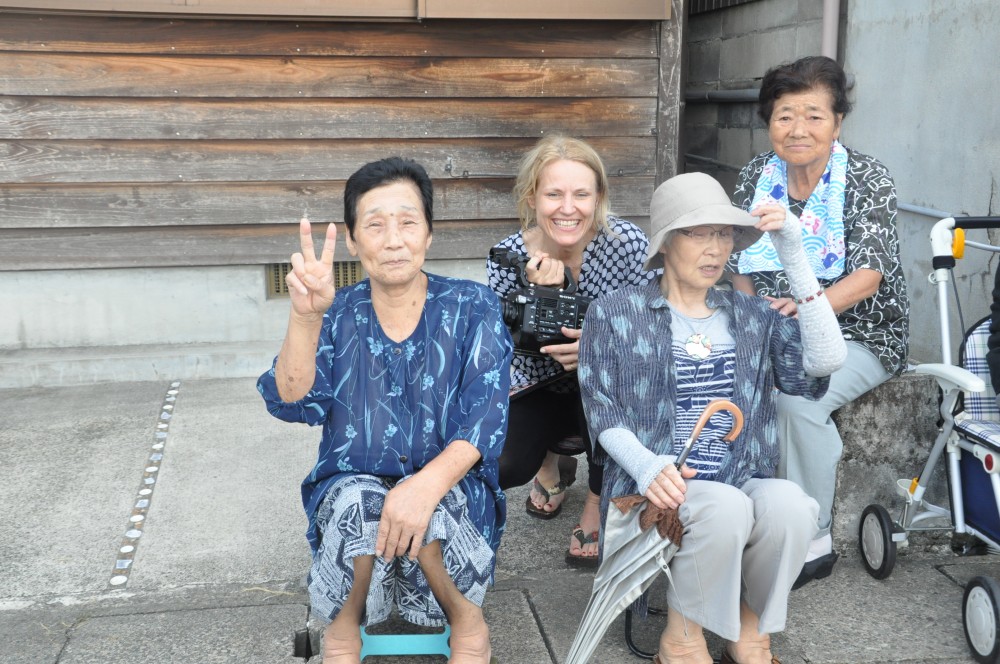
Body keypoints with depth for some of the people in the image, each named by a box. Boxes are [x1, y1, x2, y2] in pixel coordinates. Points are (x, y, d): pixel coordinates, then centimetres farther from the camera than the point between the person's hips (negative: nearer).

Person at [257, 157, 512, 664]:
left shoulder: (472, 308, -2)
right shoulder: (338, 315, 1)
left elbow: (485, 416, -13)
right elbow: (294, 404, -13)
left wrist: (426, 484, -31)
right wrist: (305, 316, -31)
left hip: (452, 486, -1)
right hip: (350, 486, 1)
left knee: (427, 510, -33)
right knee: (359, 503, -32)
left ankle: (467, 620, -5)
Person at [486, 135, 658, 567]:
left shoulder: (627, 243, -20)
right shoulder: (508, 257, -17)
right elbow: (515, 359, -17)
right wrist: (538, 293, -33)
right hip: (542, 389, 2)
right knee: (498, 467, -23)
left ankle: (598, 503, -6)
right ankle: (551, 461, 18)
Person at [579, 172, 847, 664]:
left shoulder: (751, 317, 14)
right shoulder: (615, 315, 6)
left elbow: (825, 360, -4)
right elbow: (603, 412, 1)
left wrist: (794, 258, -7)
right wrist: (646, 465, -20)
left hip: (744, 486, 3)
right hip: (658, 492, -3)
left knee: (790, 503, -30)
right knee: (727, 507, -34)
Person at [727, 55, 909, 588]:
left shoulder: (867, 179, -9)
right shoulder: (756, 176, 3)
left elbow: (867, 277, -18)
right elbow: (741, 270, 6)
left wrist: (806, 307, -33)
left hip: (856, 336, -4)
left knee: (797, 396, -32)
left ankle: (814, 540, -13)